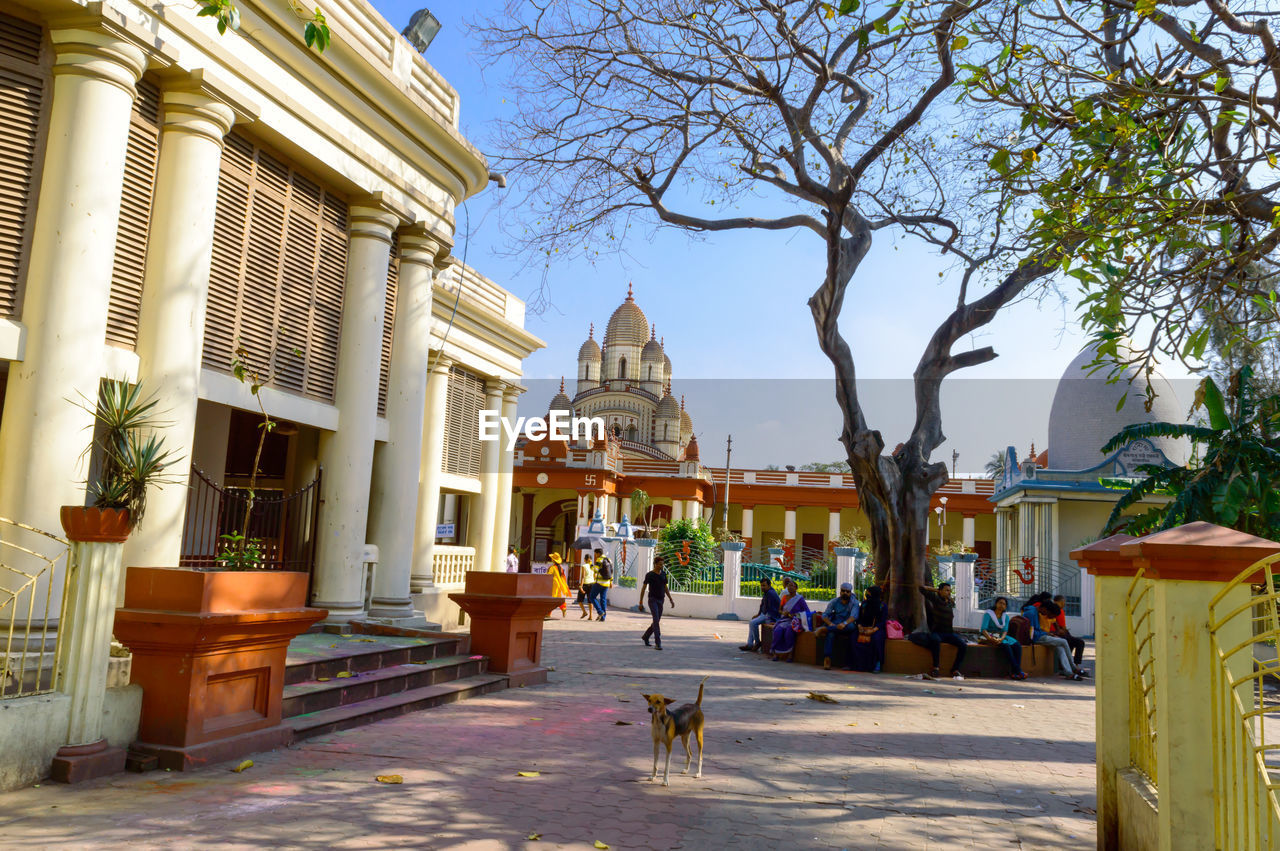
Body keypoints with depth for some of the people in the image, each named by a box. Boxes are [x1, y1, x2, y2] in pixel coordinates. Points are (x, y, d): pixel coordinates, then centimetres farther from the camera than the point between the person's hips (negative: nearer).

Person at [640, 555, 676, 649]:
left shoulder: (663, 574, 9)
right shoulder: (650, 575, -7)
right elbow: (643, 588, -5)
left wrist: (670, 599, 14)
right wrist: (641, 602, -8)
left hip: (660, 600, 6)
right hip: (652, 599, -6)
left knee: (657, 621, 11)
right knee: (656, 619, -16)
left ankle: (645, 636, 32)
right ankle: (658, 643, -16)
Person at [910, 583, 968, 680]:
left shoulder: (951, 603, 14)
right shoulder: (936, 599, -2)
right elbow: (922, 588, -6)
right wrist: (936, 590, 4)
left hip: (949, 633, 5)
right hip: (937, 632, -5)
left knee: (963, 646, -19)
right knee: (936, 640, -40)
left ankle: (955, 670, -12)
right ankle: (935, 668, -34)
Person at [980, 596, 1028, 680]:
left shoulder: (1006, 616, 11)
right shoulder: (988, 614, -5)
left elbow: (1005, 630, -2)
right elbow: (984, 629, -15)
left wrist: (1001, 638, -24)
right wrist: (990, 638, -33)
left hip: (1001, 636, 5)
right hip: (990, 637, -5)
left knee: (1017, 645, -22)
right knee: (1006, 645, -33)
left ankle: (1014, 672, -27)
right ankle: (1018, 671, -32)